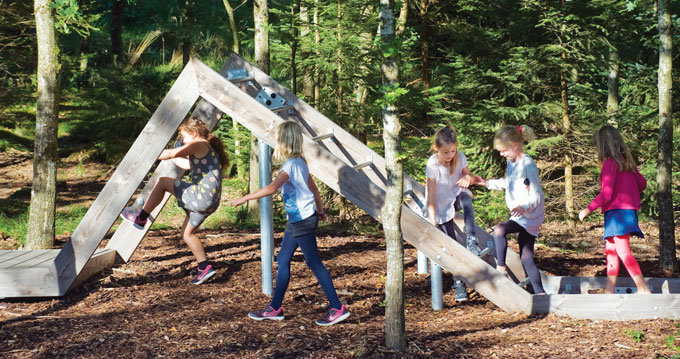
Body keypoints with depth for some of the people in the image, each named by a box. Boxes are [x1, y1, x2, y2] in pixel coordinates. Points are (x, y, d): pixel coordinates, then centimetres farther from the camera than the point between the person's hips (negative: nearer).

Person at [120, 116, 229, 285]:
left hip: (203, 195, -10)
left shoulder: (198, 144, -6)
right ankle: (205, 268, 11)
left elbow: (171, 154, -16)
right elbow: (188, 164, 37)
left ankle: (141, 218, 8)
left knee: (162, 182, 0)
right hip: (210, 201, 10)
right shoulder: (209, 148, 24)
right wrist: (172, 157, 42)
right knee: (187, 233, 18)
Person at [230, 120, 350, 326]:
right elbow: (313, 188, 19)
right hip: (296, 221, 10)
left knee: (314, 263, -6)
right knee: (283, 260, 12)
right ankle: (275, 308, 18)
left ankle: (338, 308, -3)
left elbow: (271, 189, -30)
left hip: (302, 221, -10)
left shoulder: (291, 164, -19)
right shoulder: (300, 162, 10)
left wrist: (244, 199, -27)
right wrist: (320, 210, 31)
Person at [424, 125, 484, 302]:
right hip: (441, 206, -3)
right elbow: (431, 195, -21)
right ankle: (459, 285, 6)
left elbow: (469, 176, 3)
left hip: (457, 196, 3)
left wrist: (468, 178, -23)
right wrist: (432, 221, -25)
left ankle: (471, 242, -31)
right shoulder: (432, 165, -22)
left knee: (466, 199, -35)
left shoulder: (460, 158, -12)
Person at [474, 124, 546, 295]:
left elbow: (537, 196, -23)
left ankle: (501, 267, -12)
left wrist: (524, 207, -40)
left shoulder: (528, 165, -21)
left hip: (529, 216, -9)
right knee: (526, 258, 10)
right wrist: (487, 183, 23)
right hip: (521, 216, 9)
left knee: (499, 230, -27)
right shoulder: (511, 162, 7)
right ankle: (540, 292, 15)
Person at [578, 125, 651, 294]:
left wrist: (587, 210, -12)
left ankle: (643, 289, -18)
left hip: (617, 210, -9)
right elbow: (642, 183, 19)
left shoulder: (609, 163, -12)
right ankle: (610, 290, 18)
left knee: (623, 251, -12)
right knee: (610, 249, 15)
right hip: (629, 209, 9)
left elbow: (606, 193, -18)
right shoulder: (627, 162, 11)